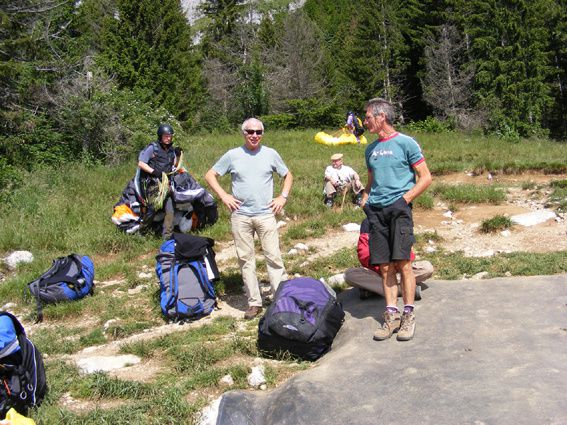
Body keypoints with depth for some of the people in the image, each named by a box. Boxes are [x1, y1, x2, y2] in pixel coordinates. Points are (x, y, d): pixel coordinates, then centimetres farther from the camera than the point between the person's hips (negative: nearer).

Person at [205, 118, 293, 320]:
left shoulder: (270, 154, 6)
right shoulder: (232, 155, 4)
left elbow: (288, 175, 18)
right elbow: (210, 175, 10)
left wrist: (283, 197, 4)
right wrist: (223, 196, -1)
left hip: (266, 214, 0)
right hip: (240, 215, 1)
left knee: (273, 257, -4)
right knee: (246, 259, 4)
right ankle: (254, 303, 12)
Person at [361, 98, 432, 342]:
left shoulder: (405, 143, -1)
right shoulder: (370, 149, 18)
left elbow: (426, 178, -2)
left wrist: (405, 198, -10)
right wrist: (364, 199, 10)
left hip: (398, 209, -5)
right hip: (376, 211, 6)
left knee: (403, 263, -9)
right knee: (385, 267, 4)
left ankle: (408, 316, 0)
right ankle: (391, 315, 9)